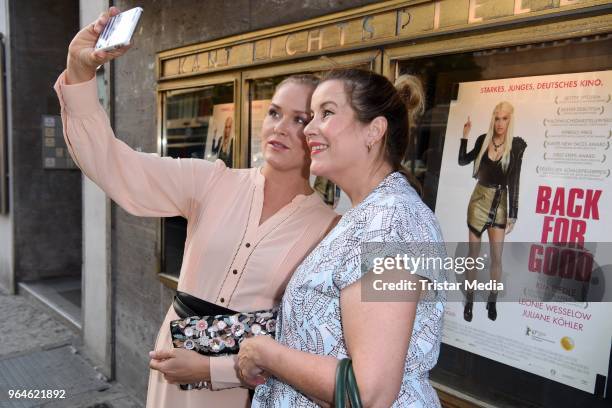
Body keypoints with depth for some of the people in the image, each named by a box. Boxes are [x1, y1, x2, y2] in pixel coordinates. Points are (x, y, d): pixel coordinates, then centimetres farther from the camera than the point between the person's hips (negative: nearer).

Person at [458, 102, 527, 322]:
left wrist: (513, 214, -8)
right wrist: (465, 135, 1)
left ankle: (492, 301, 18)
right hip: (478, 200, 2)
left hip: (500, 203, -2)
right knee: (473, 253, 6)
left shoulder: (516, 145, -7)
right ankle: (469, 300, 17)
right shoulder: (483, 140, 0)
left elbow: (514, 181, -6)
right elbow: (462, 161, 12)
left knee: (496, 256, 2)